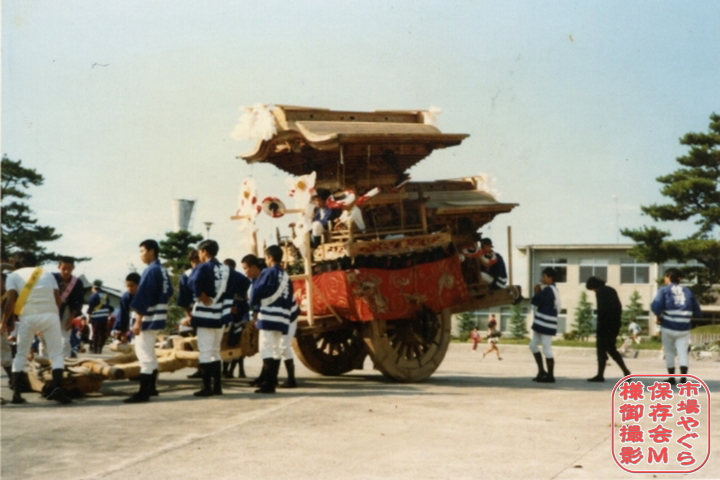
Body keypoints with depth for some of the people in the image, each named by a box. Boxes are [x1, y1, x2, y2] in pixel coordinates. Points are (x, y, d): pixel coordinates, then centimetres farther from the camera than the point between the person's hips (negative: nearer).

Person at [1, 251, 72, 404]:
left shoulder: (14, 276, 14)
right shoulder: (47, 274, 21)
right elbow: (58, 299, 10)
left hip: (28, 316, -1)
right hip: (50, 314, 1)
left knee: (21, 355, 13)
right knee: (56, 353, 4)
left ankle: (16, 394, 7)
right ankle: (57, 389, -15)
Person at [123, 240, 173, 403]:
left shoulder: (150, 271, -17)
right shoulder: (163, 271, 11)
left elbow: (143, 298, -20)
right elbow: (169, 292, 18)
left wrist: (138, 321, -20)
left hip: (149, 318, -10)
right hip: (158, 317, 10)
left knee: (145, 355, -7)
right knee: (149, 353, 20)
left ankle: (143, 393, -5)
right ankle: (151, 387, 27)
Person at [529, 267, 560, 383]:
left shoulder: (548, 290, -16)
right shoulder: (551, 289, 18)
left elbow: (535, 301, -18)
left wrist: (537, 292, 0)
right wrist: (539, 293, 3)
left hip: (546, 324, -11)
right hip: (541, 323, 11)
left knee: (546, 349, -5)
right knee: (533, 345, 14)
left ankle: (550, 375, 1)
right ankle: (541, 371, 20)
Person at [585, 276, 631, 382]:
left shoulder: (600, 292, -8)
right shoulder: (611, 290, 17)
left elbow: (601, 310, -16)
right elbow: (619, 307, 17)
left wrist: (599, 327, -14)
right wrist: (617, 322, 15)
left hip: (606, 325, -8)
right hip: (614, 324, 8)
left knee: (601, 349, -3)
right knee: (611, 349, 15)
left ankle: (600, 375, -3)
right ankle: (625, 371, 7)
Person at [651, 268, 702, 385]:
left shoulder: (664, 290, 0)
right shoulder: (687, 291, 10)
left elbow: (655, 306, -15)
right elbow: (698, 312, 10)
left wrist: (659, 315, 4)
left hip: (669, 327, -2)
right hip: (684, 328, 2)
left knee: (669, 353, 14)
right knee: (683, 352, 2)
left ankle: (671, 378, 18)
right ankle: (683, 378, -14)